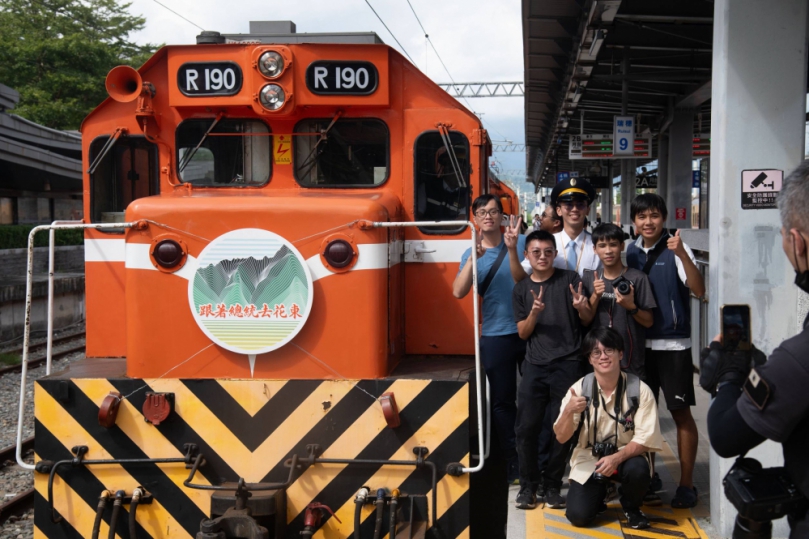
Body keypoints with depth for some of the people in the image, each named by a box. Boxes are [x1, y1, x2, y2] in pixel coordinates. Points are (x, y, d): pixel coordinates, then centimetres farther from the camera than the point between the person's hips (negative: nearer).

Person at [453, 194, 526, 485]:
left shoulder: (522, 243, -1)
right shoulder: (471, 254, 5)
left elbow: (525, 281, -14)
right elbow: (459, 291, -11)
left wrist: (511, 248, -25)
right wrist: (474, 257, -21)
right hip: (495, 336, 2)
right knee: (502, 402, 6)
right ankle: (514, 464, 16)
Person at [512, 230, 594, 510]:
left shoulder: (570, 279, 2)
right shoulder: (521, 289, 9)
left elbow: (588, 320, 4)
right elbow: (523, 332, 7)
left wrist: (581, 307, -19)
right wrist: (534, 312, -13)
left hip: (567, 364, -2)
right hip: (535, 365, 2)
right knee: (527, 426, -2)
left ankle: (553, 486, 15)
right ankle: (528, 485, 12)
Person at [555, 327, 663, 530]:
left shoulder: (639, 390, -15)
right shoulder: (579, 389, -11)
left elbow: (645, 438, -15)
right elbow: (561, 438, -11)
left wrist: (616, 458, -32)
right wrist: (569, 411, -32)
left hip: (627, 455, -1)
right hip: (588, 459, 1)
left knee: (638, 469, -34)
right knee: (578, 516, -16)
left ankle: (631, 507, 1)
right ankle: (600, 492, 20)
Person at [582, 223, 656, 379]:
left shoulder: (638, 278, -7)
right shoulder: (589, 278, 5)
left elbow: (649, 321, -3)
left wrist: (631, 307, -21)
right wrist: (595, 296, -12)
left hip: (631, 362, -3)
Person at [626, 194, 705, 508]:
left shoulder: (675, 250, -9)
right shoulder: (630, 252, 7)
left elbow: (699, 290, -21)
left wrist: (682, 253, -31)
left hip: (673, 343, -5)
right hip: (640, 342, 5)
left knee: (680, 412, 0)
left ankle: (686, 484, 9)